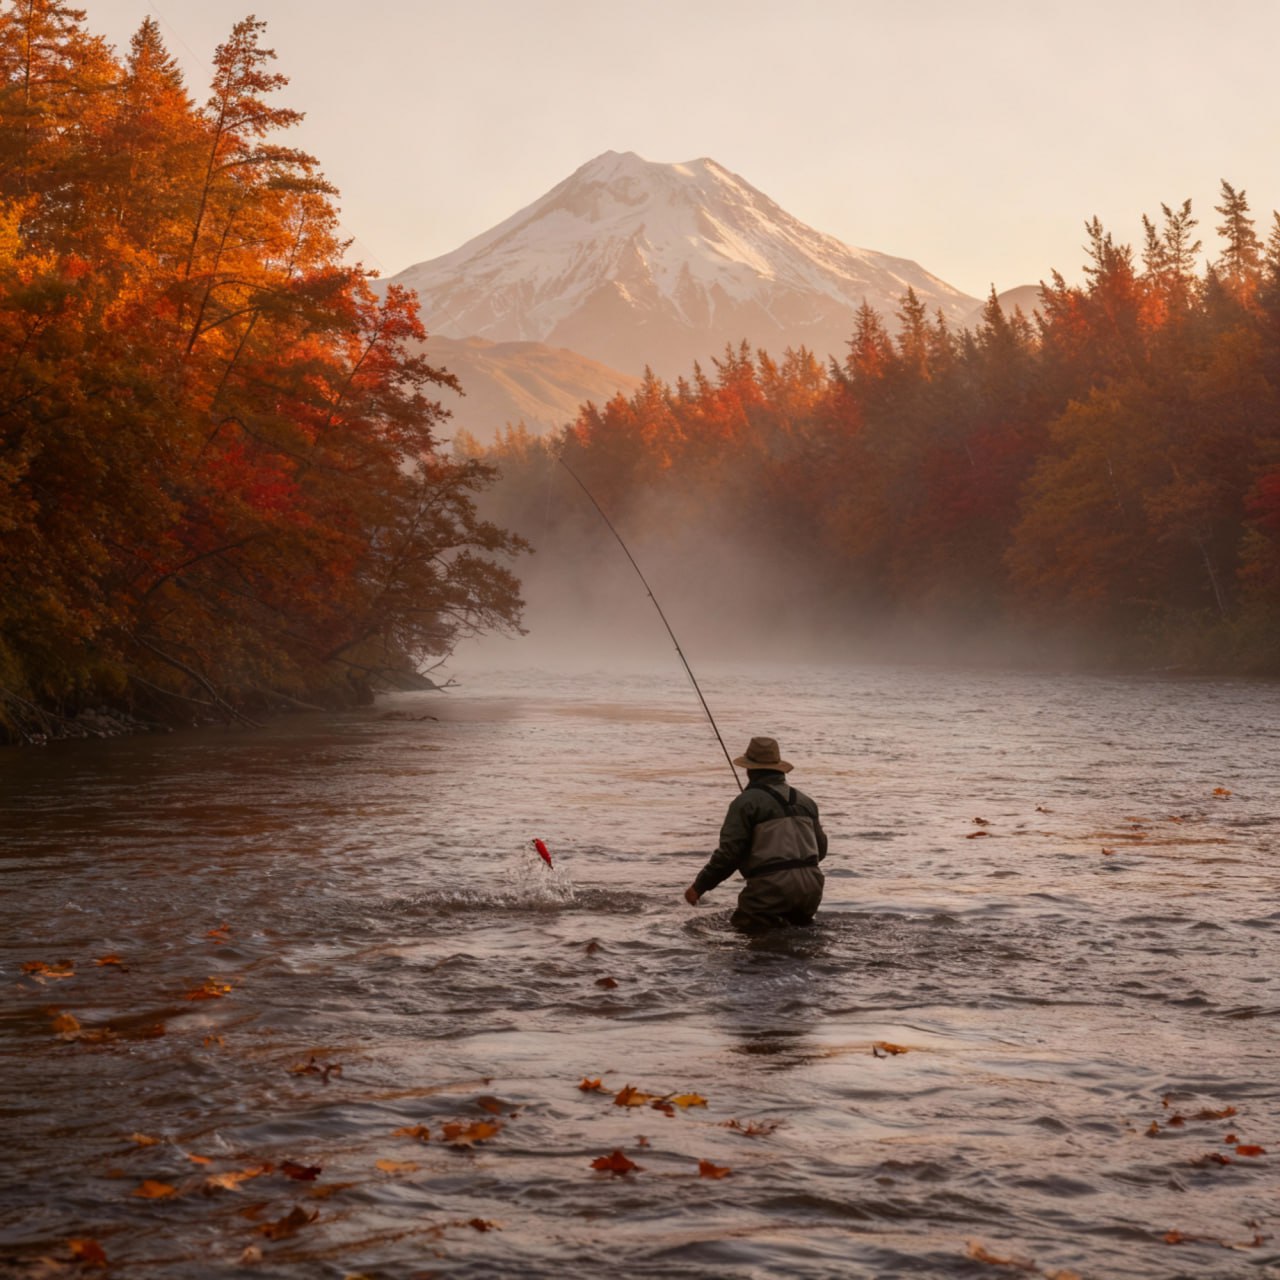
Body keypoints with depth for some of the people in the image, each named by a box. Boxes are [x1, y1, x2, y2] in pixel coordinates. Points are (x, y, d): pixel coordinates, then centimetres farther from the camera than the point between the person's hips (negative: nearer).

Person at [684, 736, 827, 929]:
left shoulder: (746, 802, -6)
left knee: (745, 923, 11)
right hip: (811, 887, 6)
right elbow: (821, 848, 21)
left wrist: (699, 886, -2)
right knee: (799, 918, 31)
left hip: (772, 888, -6)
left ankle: (773, 925, -15)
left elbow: (729, 852, -11)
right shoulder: (805, 801, 15)